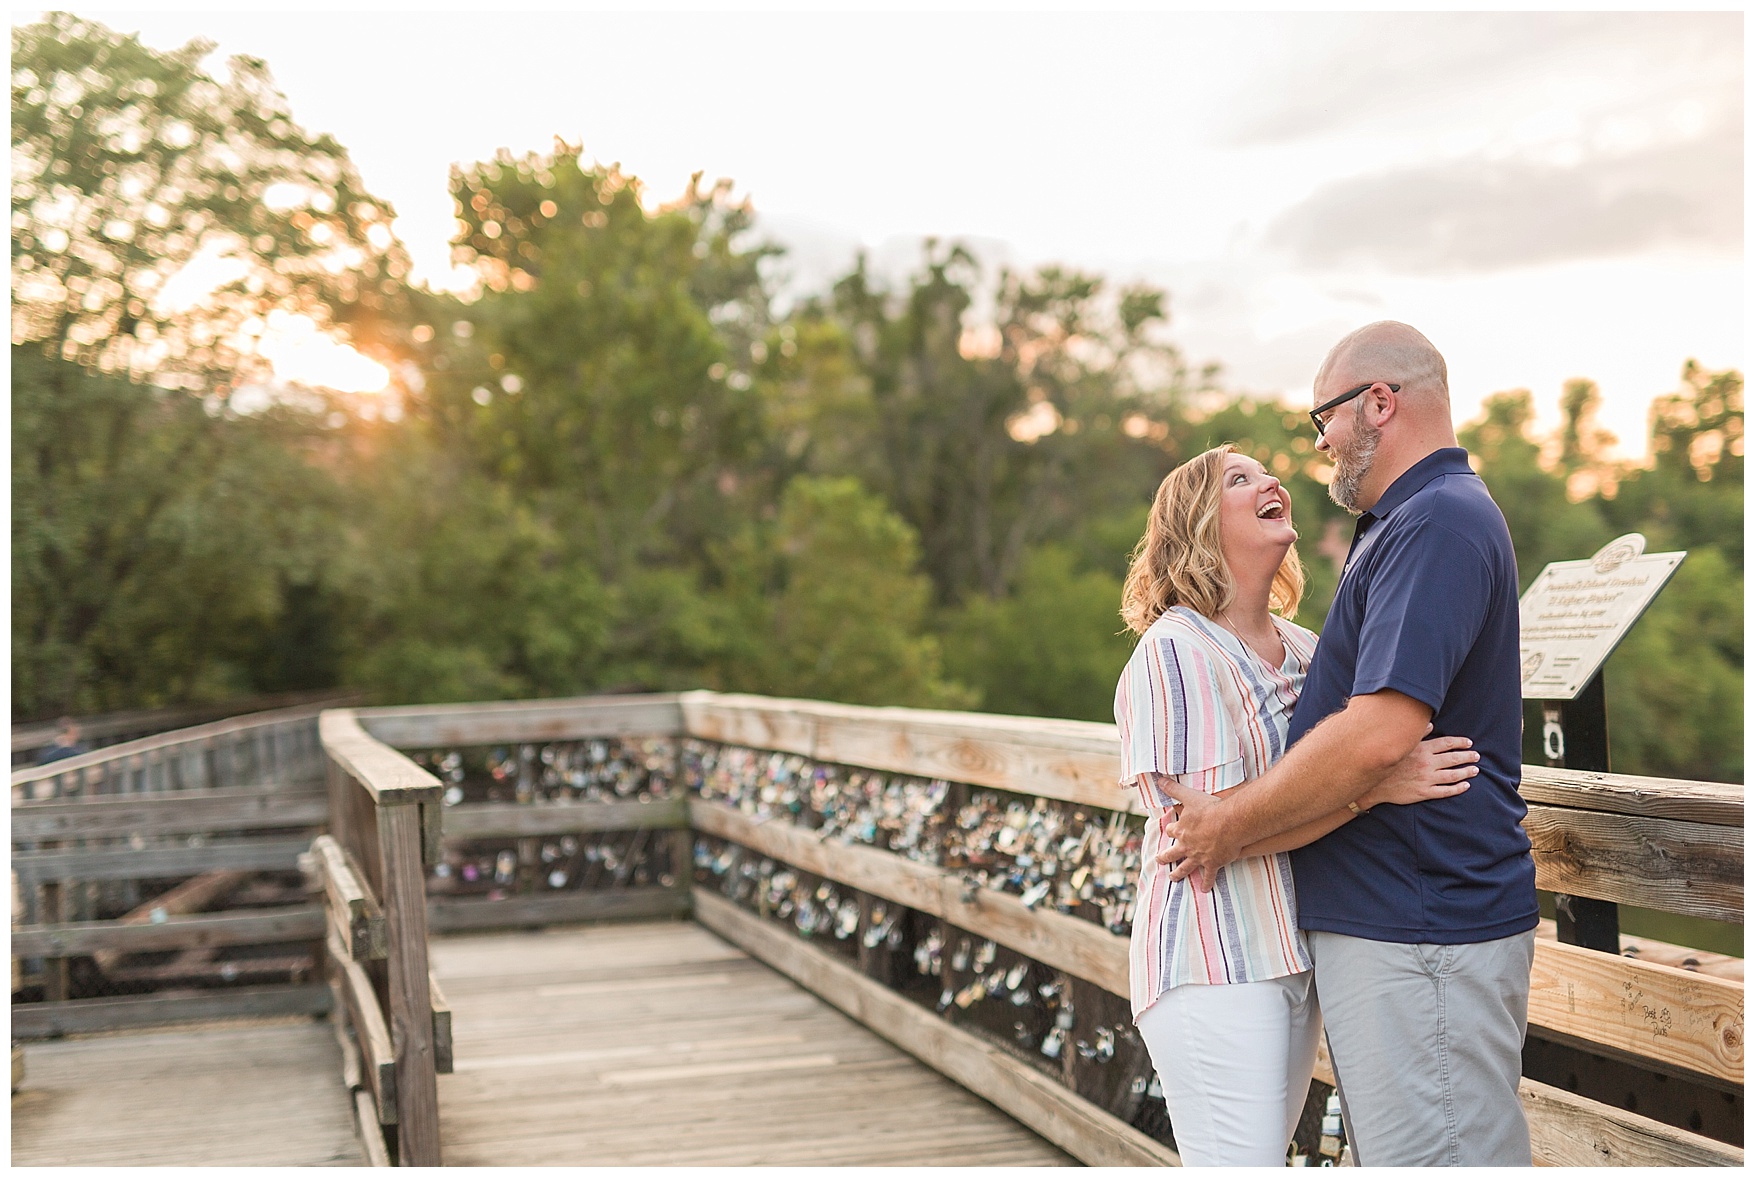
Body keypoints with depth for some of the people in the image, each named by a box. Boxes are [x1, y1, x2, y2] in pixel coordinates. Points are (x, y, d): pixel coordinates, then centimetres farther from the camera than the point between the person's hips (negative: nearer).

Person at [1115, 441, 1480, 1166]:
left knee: (1268, 1156, 13)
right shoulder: (1172, 653, -11)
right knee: (1240, 1162, -8)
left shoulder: (1306, 649, 13)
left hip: (1295, 960, 8)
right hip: (1213, 964, -8)